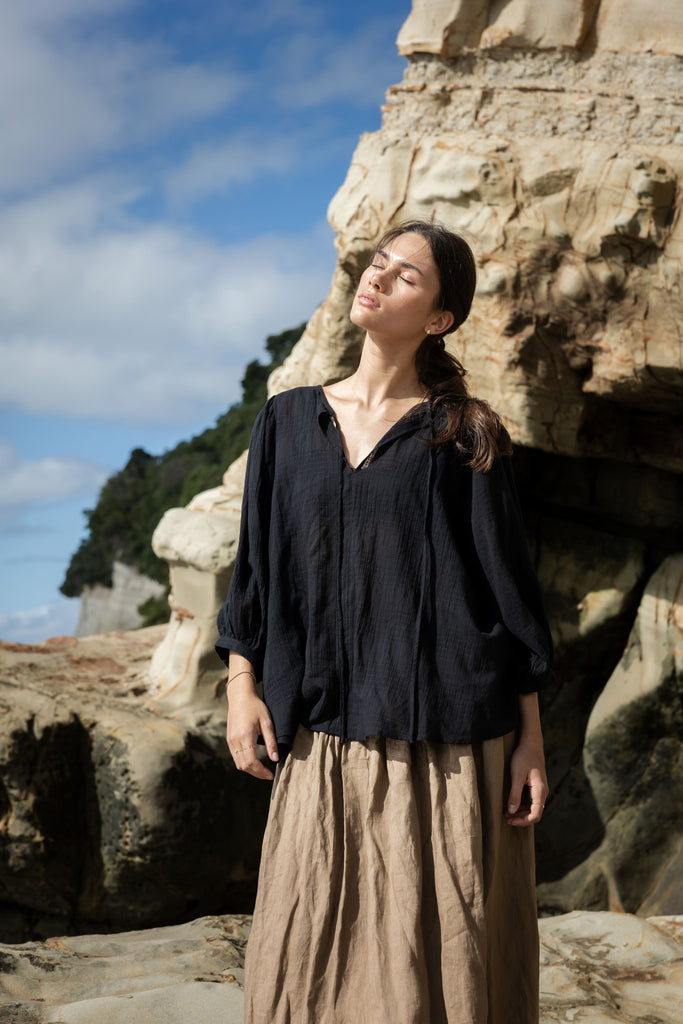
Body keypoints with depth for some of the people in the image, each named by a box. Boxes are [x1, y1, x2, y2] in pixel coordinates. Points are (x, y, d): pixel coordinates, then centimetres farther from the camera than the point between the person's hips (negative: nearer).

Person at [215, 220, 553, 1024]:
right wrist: (241, 684, 3)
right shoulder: (289, 420, 10)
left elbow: (508, 577, 0)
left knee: (442, 942, 2)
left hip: (447, 733, -3)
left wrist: (531, 734, -3)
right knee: (313, 944, 4)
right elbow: (258, 557, 13)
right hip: (328, 732, 3)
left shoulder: (465, 436, 1)